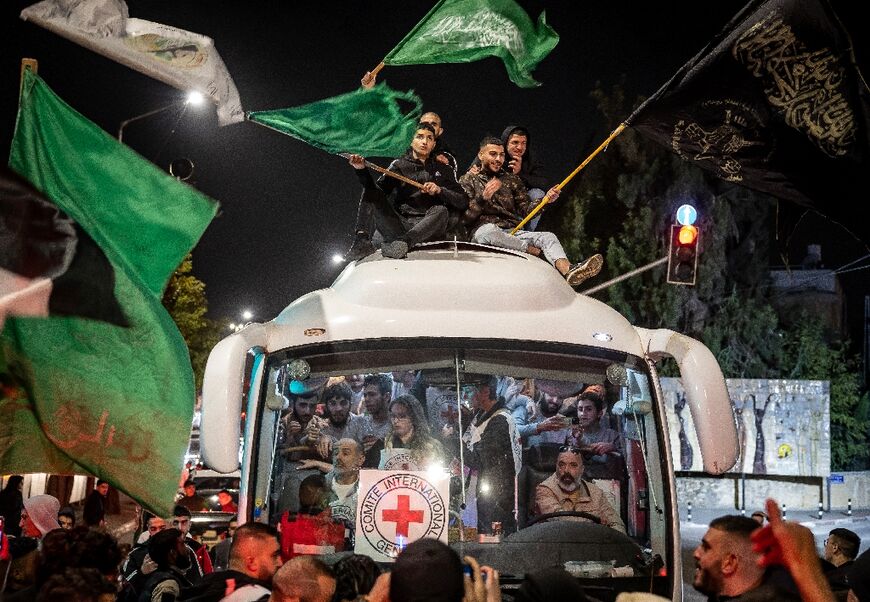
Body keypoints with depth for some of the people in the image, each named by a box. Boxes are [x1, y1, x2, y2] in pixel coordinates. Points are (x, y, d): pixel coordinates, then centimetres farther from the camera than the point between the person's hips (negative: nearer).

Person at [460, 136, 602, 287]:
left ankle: (567, 270, -55)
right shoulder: (468, 181, 12)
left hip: (514, 233, 4)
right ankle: (537, 252, -29)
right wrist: (483, 198, -17)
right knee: (488, 230, -41)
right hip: (482, 232, -4)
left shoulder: (512, 180, 25)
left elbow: (526, 210, 16)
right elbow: (464, 218, -1)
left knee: (548, 237, -23)